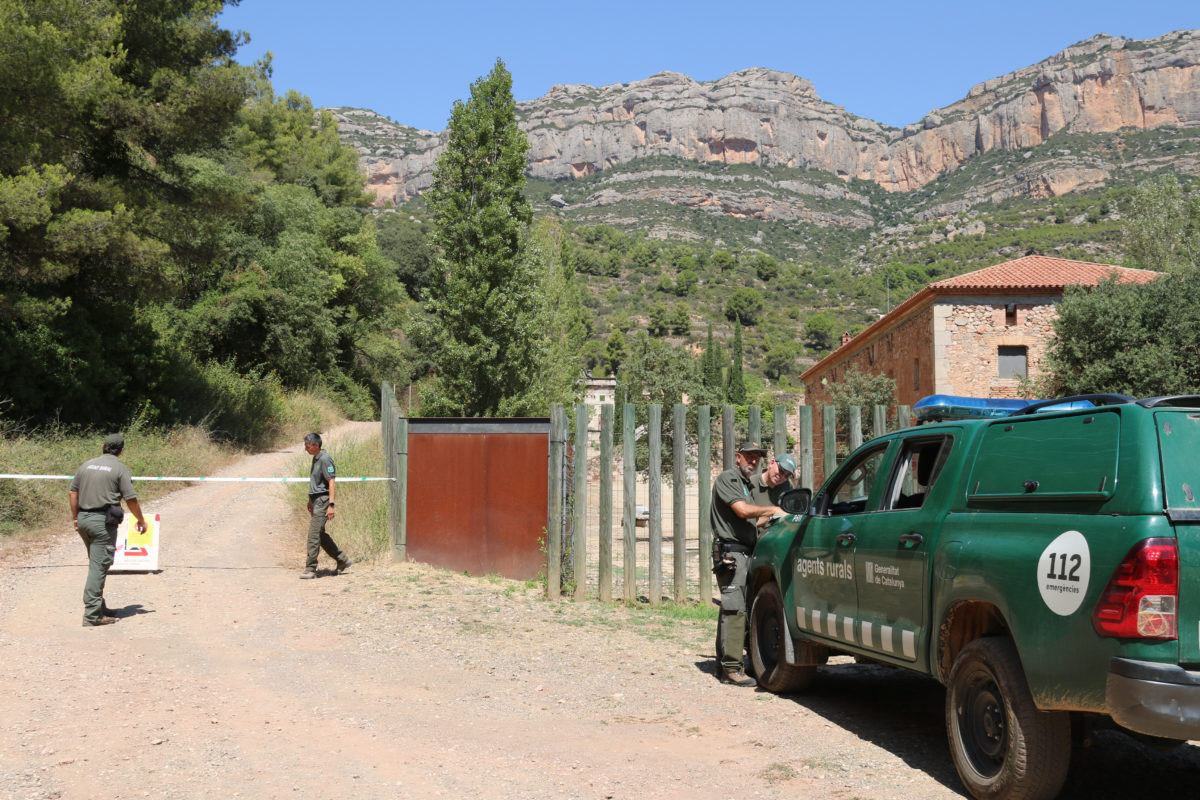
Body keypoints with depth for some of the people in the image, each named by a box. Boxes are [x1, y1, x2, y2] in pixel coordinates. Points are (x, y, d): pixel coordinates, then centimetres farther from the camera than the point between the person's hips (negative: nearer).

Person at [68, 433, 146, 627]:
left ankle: (100, 608, 24)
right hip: (103, 521, -6)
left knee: (96, 564, 17)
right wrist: (141, 520, 7)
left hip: (83, 518, 6)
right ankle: (92, 614, -5)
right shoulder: (120, 468, -4)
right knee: (99, 566, -4)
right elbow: (131, 499, -6)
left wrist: (75, 518, 20)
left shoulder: (86, 465, 12)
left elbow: (72, 493, 12)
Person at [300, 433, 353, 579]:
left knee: (314, 535, -9)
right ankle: (343, 560, 21)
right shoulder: (315, 459, 14)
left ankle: (310, 569, -4)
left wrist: (331, 505, -23)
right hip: (315, 501, 10)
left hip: (322, 501, -10)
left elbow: (331, 482, -19)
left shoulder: (325, 459, -15)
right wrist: (310, 501, 26)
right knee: (320, 535, 13)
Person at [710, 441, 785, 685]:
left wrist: (768, 519, 16)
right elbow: (742, 510, -19)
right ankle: (731, 668, -13)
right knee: (734, 609, -13)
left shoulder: (747, 485, 24)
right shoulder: (727, 478, -6)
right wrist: (773, 509, -11)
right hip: (730, 552, -10)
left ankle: (724, 665, 16)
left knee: (731, 609, 11)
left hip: (744, 553, 10)